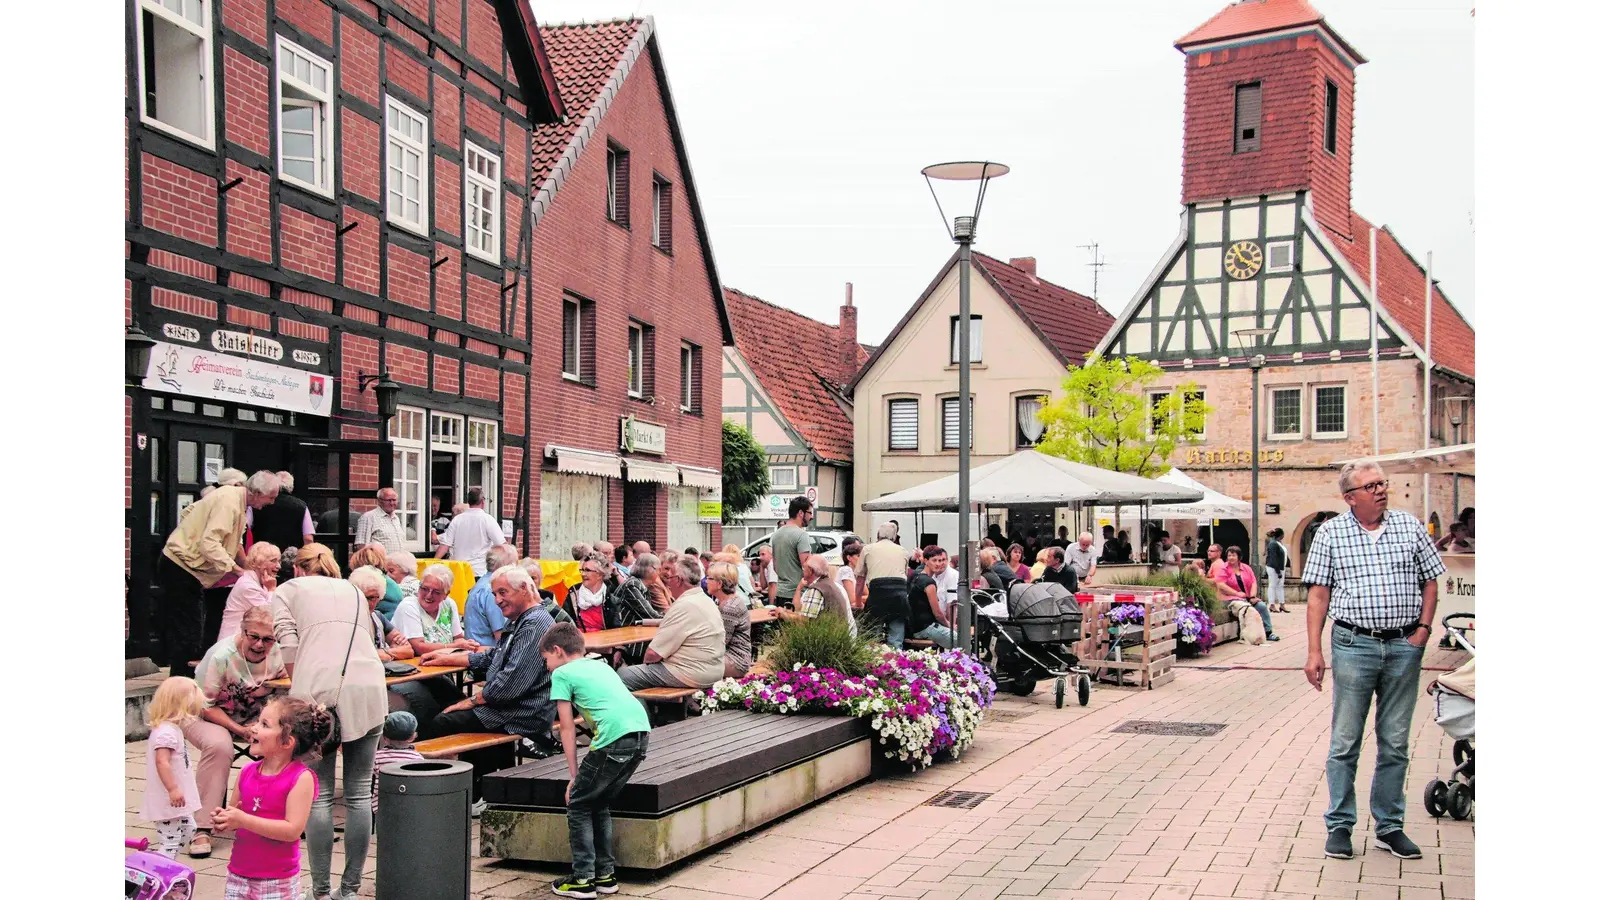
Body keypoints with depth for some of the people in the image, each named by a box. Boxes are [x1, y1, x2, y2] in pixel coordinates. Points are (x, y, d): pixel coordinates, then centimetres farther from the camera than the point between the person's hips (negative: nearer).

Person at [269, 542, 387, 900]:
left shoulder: (287, 591, 20)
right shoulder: (353, 591, 30)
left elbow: (288, 645, 3)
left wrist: (299, 691, 9)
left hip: (318, 690, -3)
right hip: (368, 687, 3)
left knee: (319, 795, 3)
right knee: (359, 793, 8)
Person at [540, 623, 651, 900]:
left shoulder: (562, 673, 10)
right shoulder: (599, 665, 30)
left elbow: (568, 728, 7)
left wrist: (574, 775, 11)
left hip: (615, 737, -7)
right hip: (641, 733, 7)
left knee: (578, 805, 10)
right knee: (599, 804, 23)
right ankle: (605, 874, 25)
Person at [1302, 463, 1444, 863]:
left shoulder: (1410, 526, 7)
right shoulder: (1330, 533, 1)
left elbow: (1430, 580, 13)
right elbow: (1318, 595, 1)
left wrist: (1424, 627, -1)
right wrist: (1314, 651, -5)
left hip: (1404, 647, 2)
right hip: (1354, 645, -2)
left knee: (1395, 742, 9)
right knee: (1345, 742, 2)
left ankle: (1389, 826, 19)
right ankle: (1339, 826, 12)